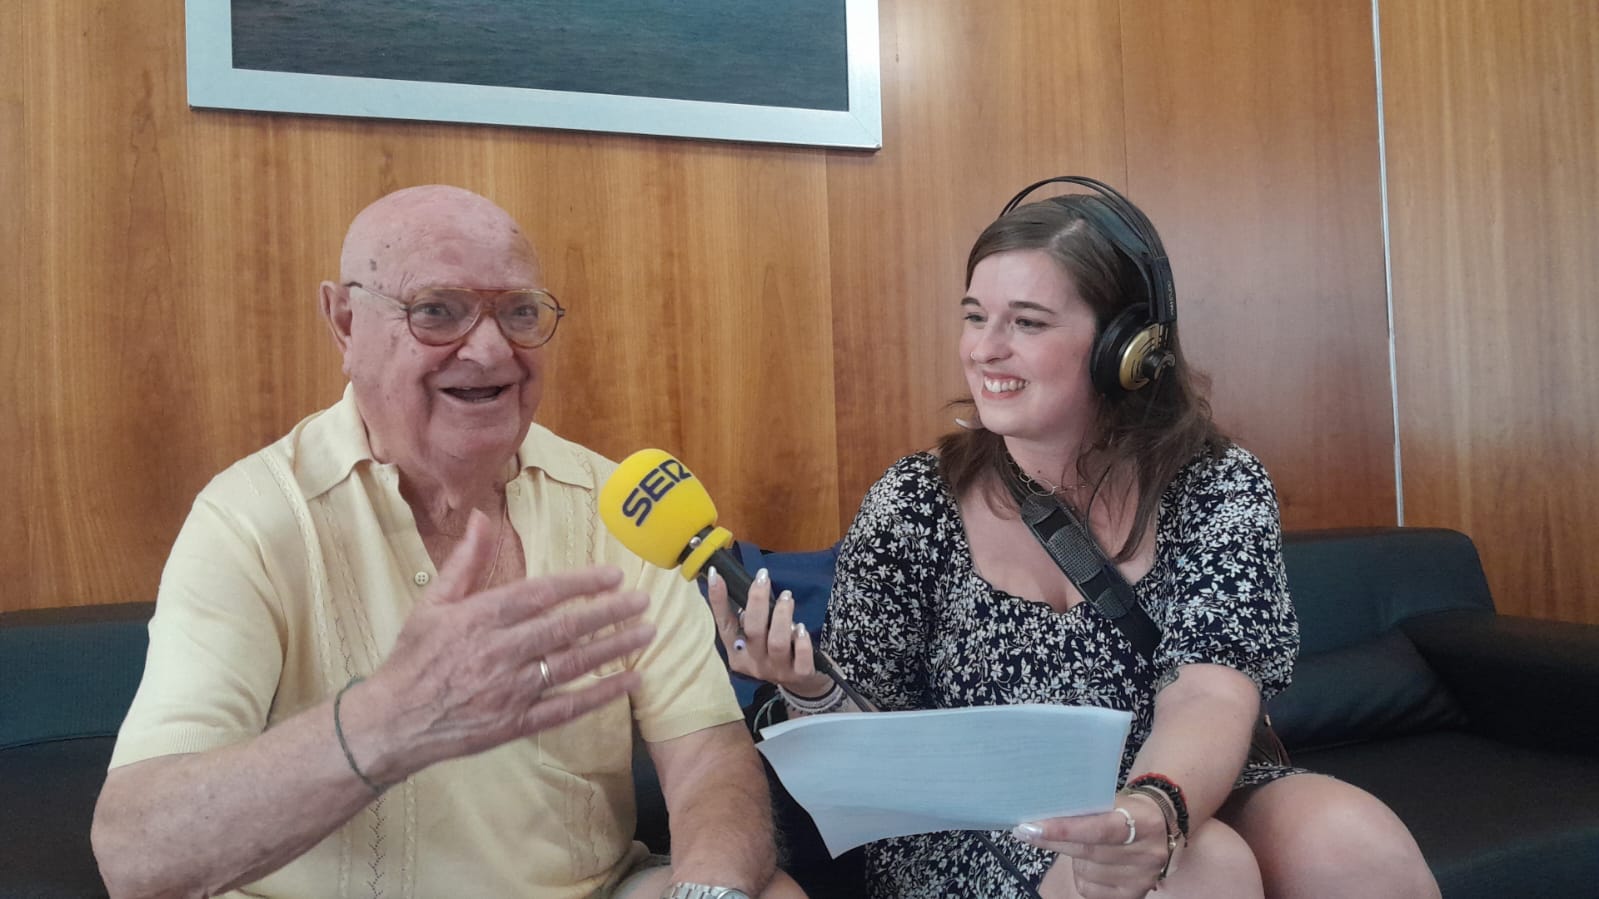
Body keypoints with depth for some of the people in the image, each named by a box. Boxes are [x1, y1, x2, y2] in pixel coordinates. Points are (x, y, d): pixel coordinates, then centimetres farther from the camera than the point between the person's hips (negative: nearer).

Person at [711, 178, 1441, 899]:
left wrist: (1157, 812, -40)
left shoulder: (1217, 487, -5)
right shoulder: (912, 508, -7)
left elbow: (1209, 695, -19)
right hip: (974, 839, -2)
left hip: (1177, 803, 2)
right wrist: (810, 693, -26)